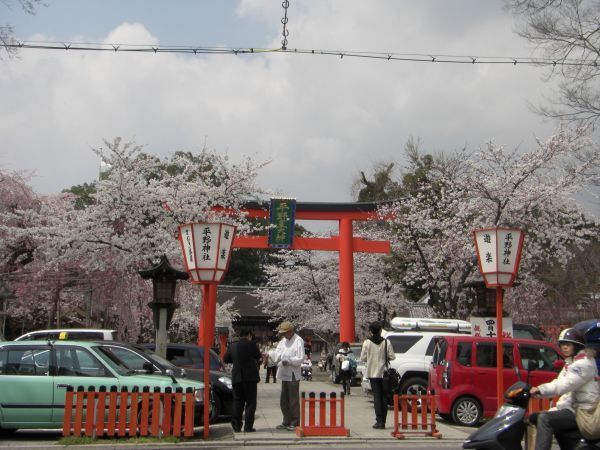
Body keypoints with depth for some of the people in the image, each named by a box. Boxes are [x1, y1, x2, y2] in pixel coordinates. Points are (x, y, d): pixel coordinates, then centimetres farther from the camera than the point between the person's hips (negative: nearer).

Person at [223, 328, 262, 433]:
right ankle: (248, 426, -2)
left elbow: (225, 359, 16)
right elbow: (258, 356, 3)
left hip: (236, 377, 4)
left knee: (237, 402, 11)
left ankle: (236, 425, 9)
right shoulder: (251, 344, -8)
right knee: (250, 402, 2)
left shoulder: (232, 346, 6)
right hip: (250, 377, -4)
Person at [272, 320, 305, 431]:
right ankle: (287, 422, 25)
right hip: (284, 374, 8)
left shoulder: (298, 341, -11)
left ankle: (295, 423, 7)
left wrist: (288, 361, -23)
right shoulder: (283, 340, 13)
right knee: (284, 401, 14)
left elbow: (300, 359, -16)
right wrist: (280, 360, -9)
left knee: (293, 401, -1)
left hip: (293, 375, -8)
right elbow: (277, 353, 11)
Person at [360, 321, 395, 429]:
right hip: (384, 373, 1)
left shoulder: (367, 343, -7)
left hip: (373, 373, -1)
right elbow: (392, 356, -4)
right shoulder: (386, 342, -4)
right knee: (384, 396, 10)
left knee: (377, 396, 0)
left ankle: (379, 421, -6)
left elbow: (363, 358, -5)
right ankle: (382, 421, 11)